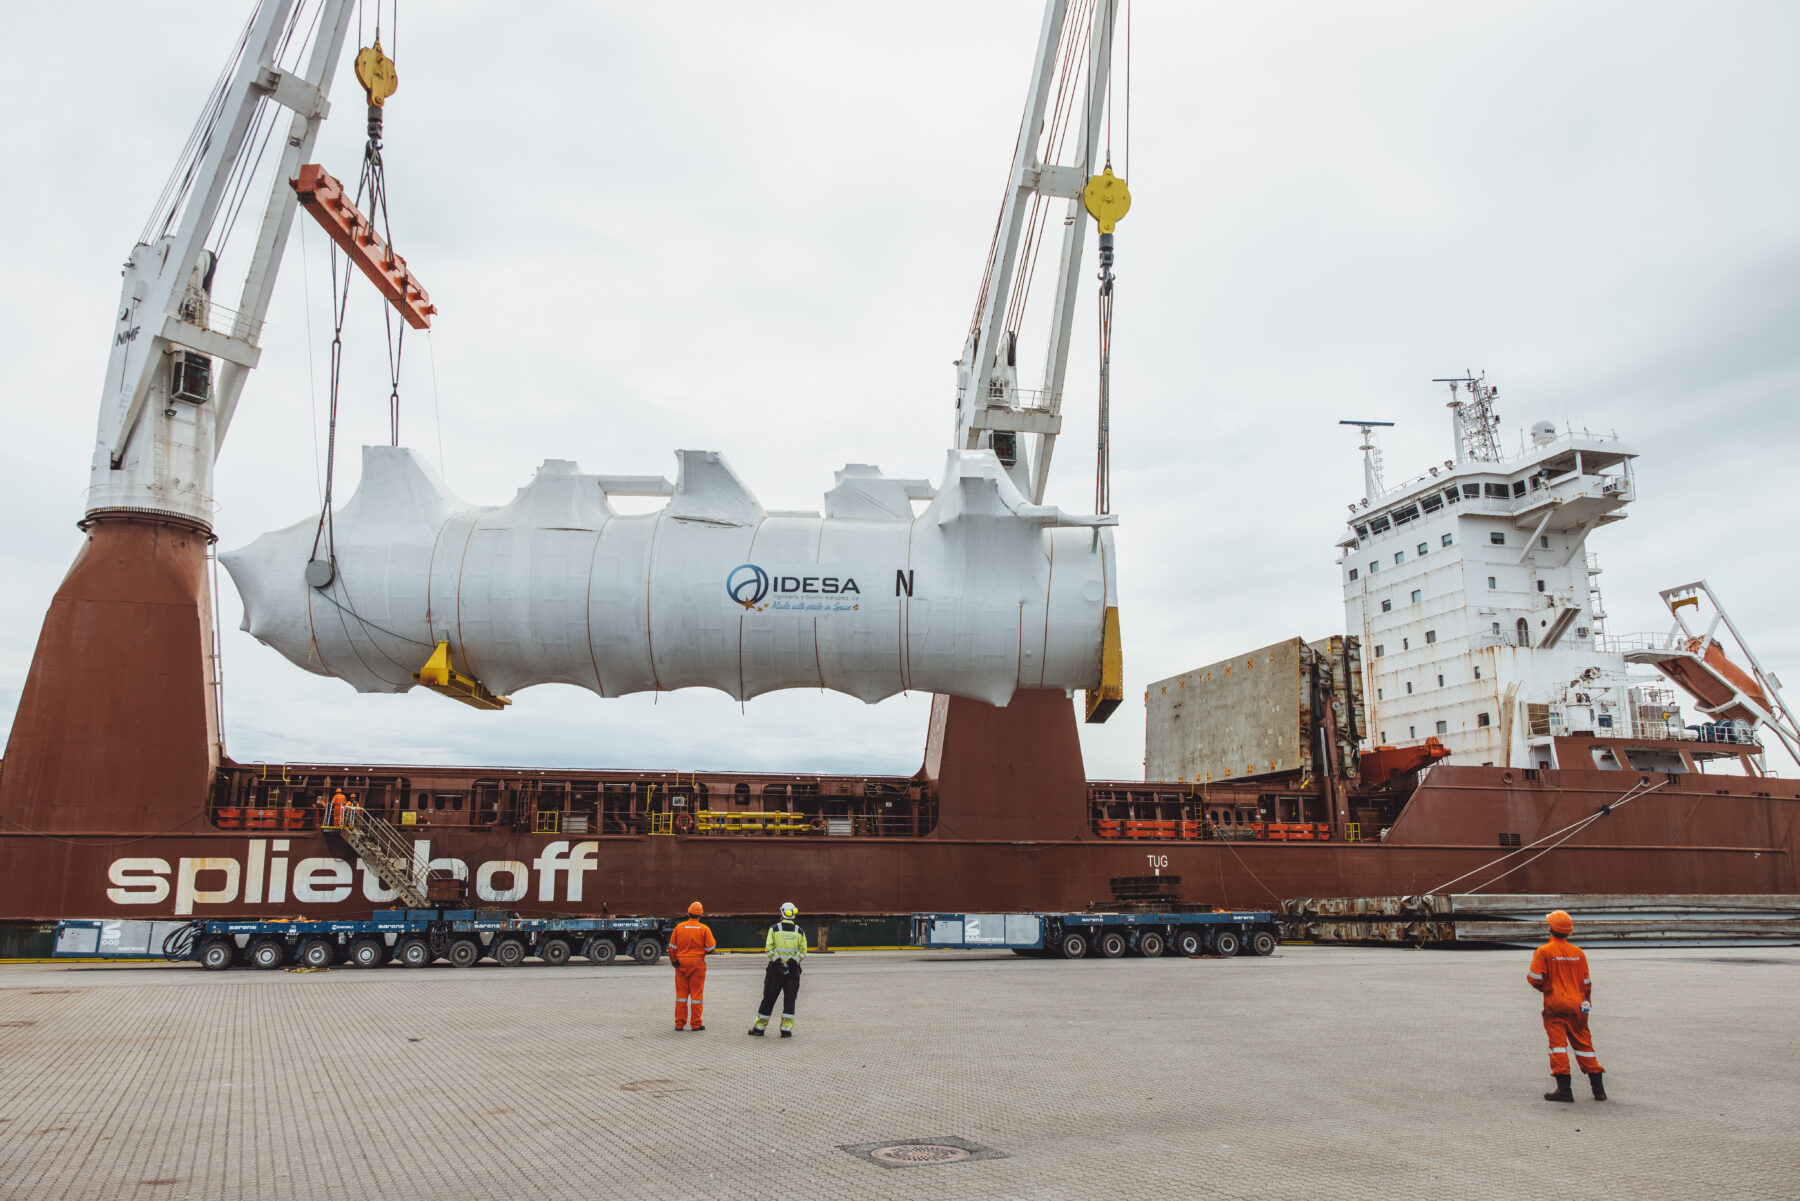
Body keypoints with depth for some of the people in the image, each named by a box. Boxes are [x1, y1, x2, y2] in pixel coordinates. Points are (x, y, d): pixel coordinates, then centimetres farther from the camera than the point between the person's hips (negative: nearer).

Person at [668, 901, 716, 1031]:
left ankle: (679, 1023, 11)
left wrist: (674, 961, 13)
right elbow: (710, 948, -5)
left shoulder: (679, 927, -1)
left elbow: (672, 947, 2)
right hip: (697, 964, -2)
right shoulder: (704, 929, -6)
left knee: (681, 993, 9)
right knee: (696, 993, 4)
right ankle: (696, 1024, 5)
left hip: (681, 963, 2)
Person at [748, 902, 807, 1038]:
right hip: (793, 970, 1)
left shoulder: (774, 929, 0)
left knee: (769, 998, 7)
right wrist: (793, 962, -10)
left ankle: (759, 1028, 14)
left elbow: (769, 948, -9)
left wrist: (778, 961, -10)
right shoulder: (799, 931, 5)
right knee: (789, 999, 7)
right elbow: (803, 951, -4)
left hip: (776, 967, -1)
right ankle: (786, 1029, 3)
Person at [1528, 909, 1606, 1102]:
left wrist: (1543, 987, 12)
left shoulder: (1544, 951, -8)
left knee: (1557, 1042, -3)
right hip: (1577, 1005, 4)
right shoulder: (1578, 952, 6)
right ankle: (1598, 1088, 17)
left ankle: (1564, 1088, -8)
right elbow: (1586, 982, 10)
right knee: (1582, 1042, 13)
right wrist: (1587, 1002, 23)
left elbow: (1535, 979, -11)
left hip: (1555, 1005, -4)